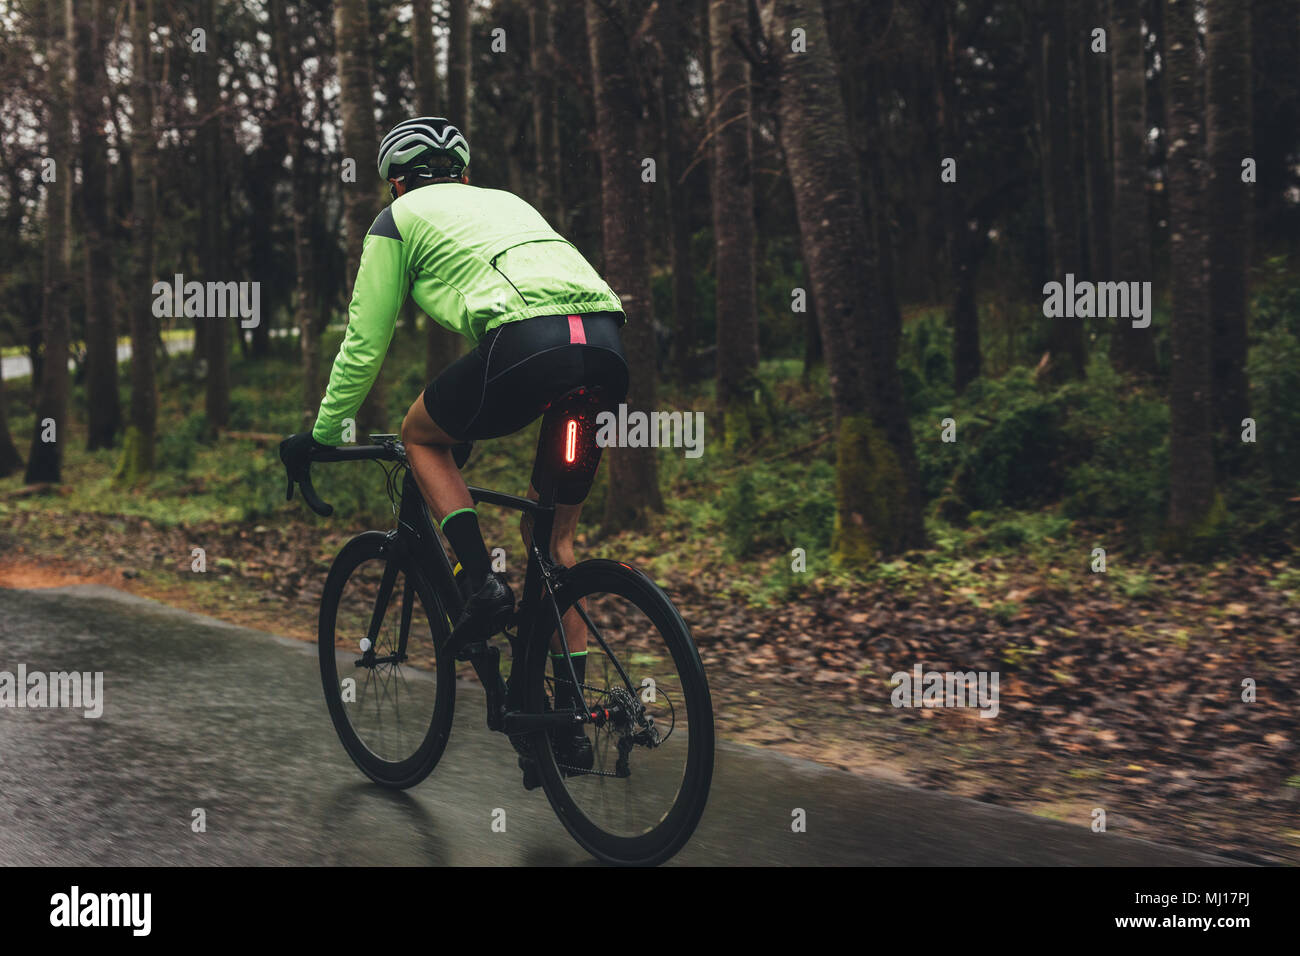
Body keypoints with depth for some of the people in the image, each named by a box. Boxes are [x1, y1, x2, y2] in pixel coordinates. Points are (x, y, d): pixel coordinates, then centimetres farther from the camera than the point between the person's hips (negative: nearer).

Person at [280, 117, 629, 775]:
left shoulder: (398, 220, 21)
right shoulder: (506, 201, 38)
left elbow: (364, 345, 21)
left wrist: (321, 436, 35)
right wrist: (477, 417, 57)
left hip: (528, 346, -6)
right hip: (608, 345, 6)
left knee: (421, 435, 25)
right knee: (553, 535, 20)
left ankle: (483, 584, 6)